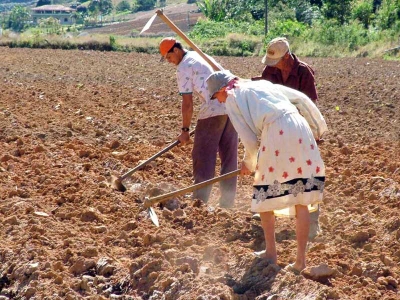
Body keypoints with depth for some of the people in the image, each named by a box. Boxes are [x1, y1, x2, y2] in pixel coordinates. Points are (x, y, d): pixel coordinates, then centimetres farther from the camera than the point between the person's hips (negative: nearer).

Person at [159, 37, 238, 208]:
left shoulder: (183, 68, -5)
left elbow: (187, 103, -8)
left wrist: (185, 130, -1)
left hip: (213, 112, -8)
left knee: (203, 157, 1)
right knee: (229, 157, 11)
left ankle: (200, 201, 2)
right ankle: (227, 202, 16)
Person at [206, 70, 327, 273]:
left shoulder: (232, 99, 11)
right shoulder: (264, 84, 28)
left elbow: (249, 139, 6)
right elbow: (302, 99, 22)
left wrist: (249, 163, 23)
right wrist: (317, 126, 32)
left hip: (275, 134, -6)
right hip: (300, 129, 6)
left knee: (265, 196, 14)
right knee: (302, 200, 9)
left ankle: (271, 253, 21)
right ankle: (300, 260, 11)